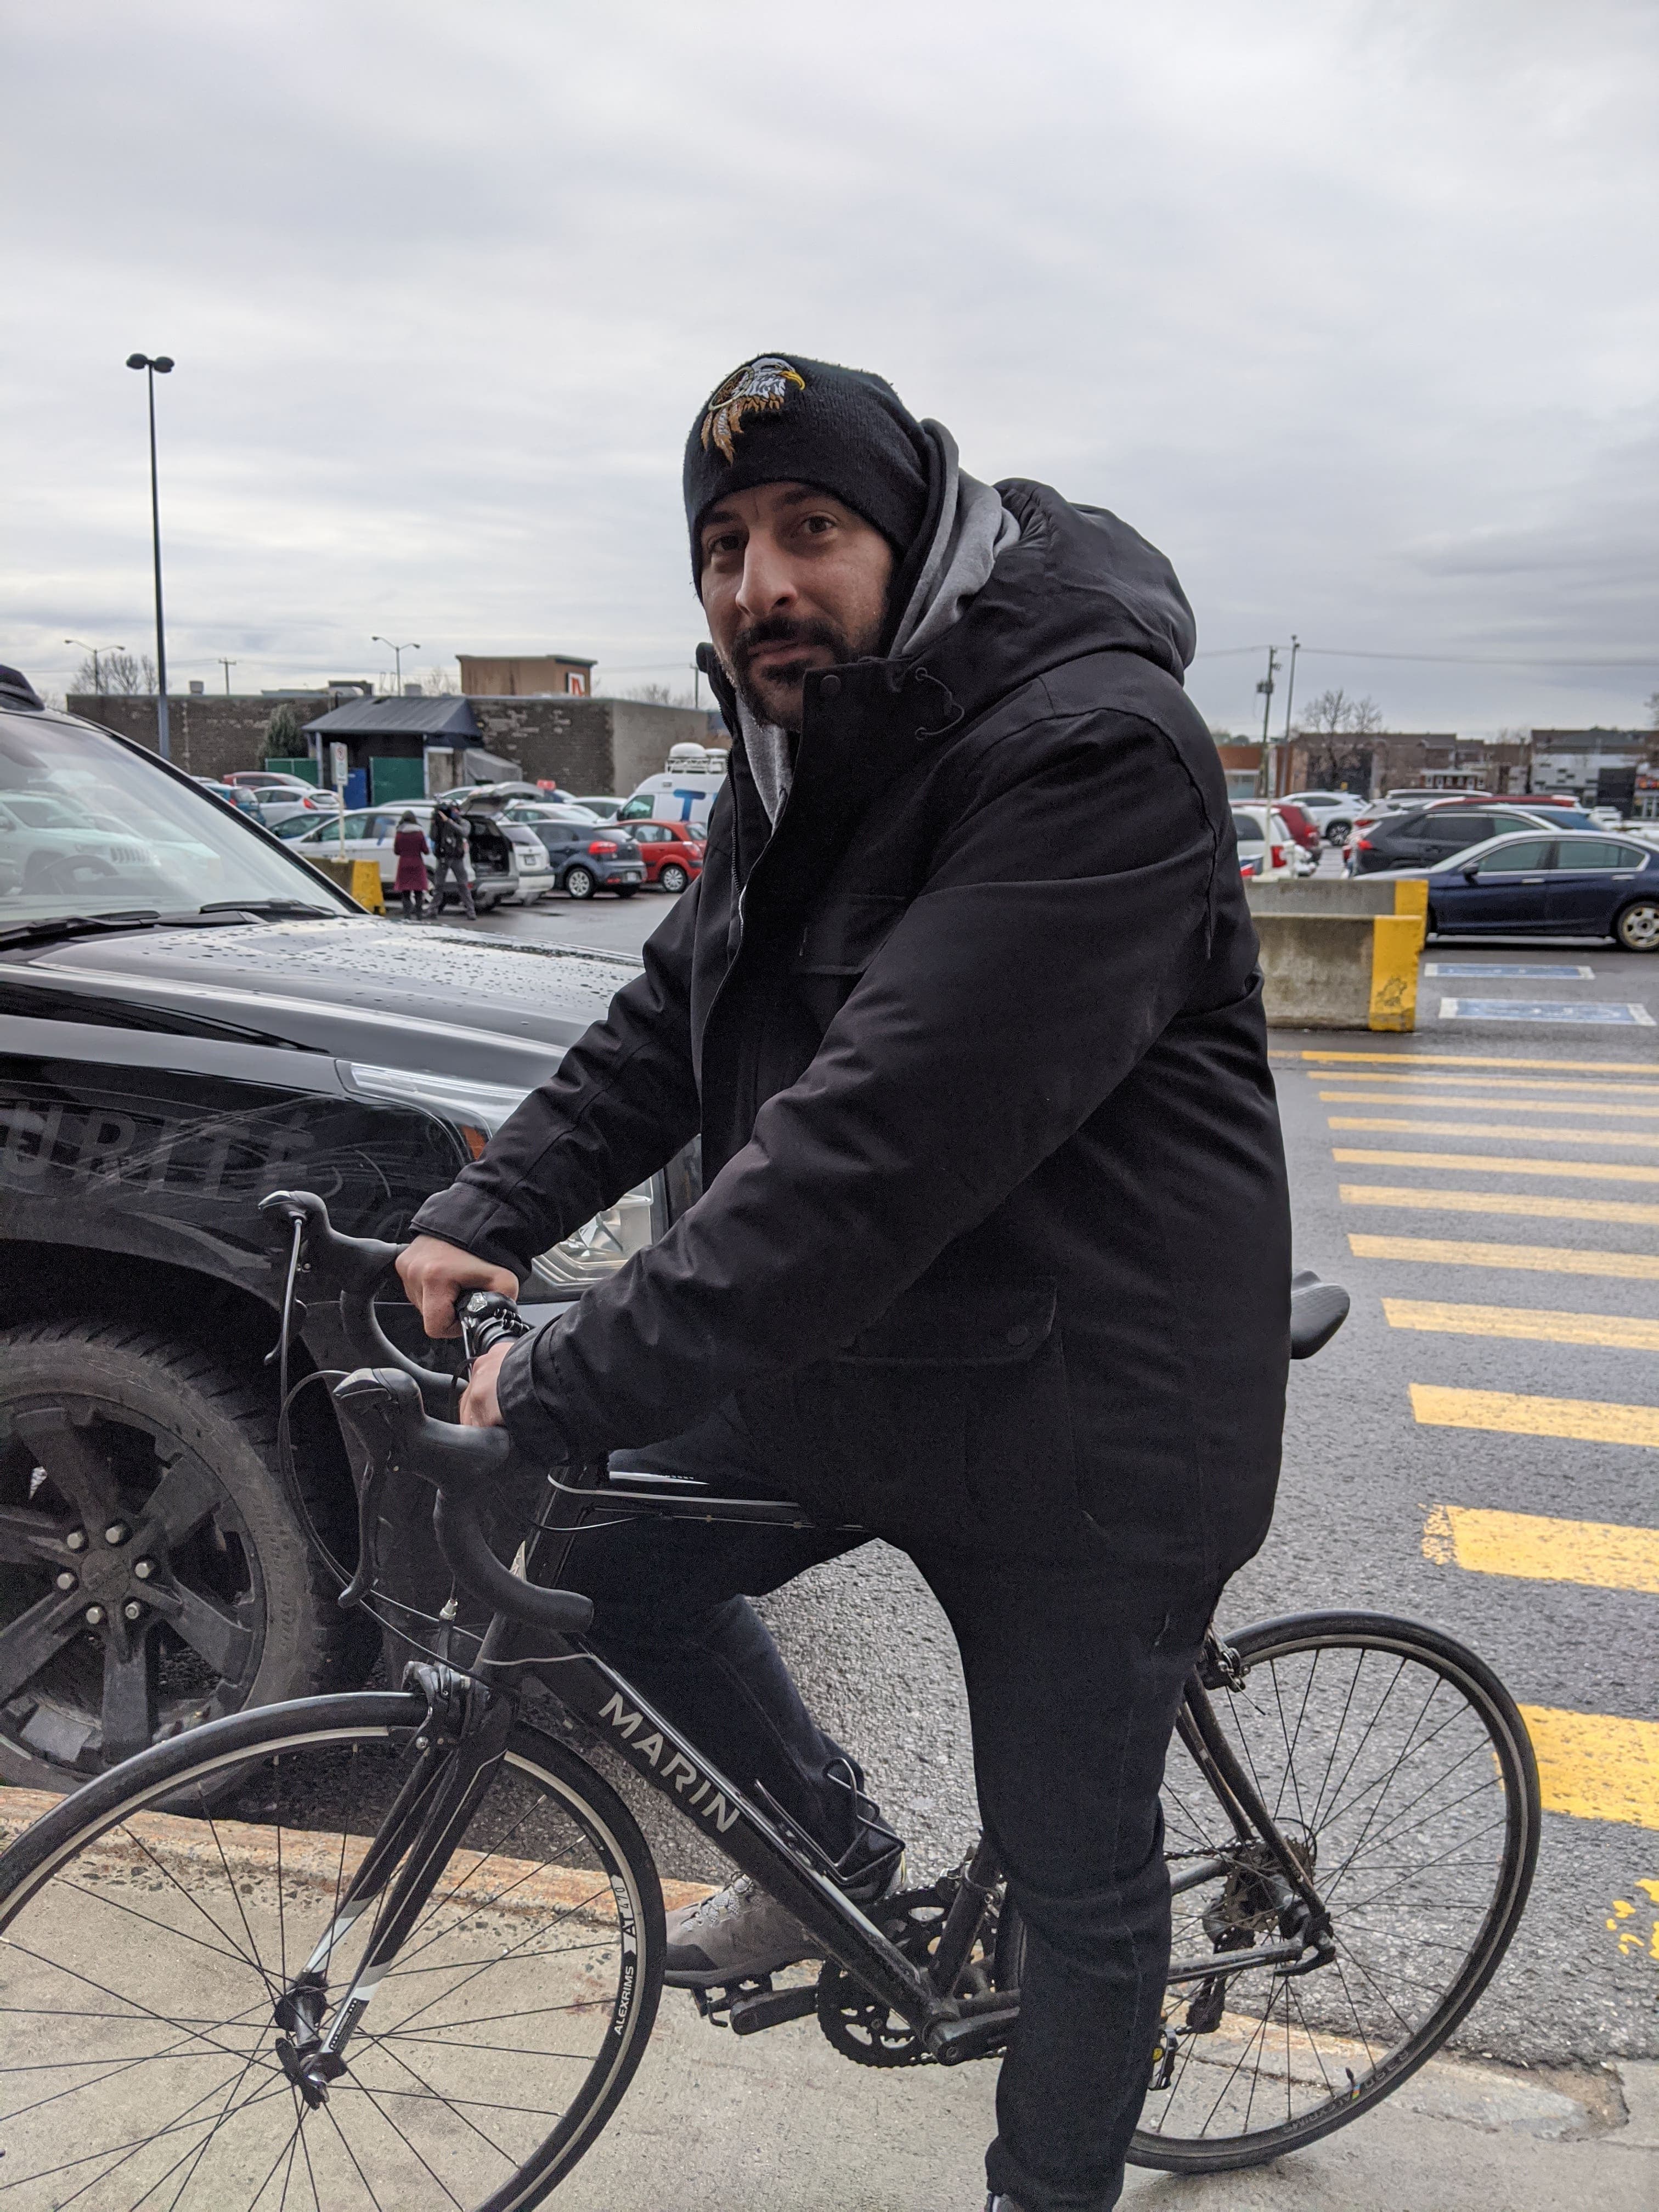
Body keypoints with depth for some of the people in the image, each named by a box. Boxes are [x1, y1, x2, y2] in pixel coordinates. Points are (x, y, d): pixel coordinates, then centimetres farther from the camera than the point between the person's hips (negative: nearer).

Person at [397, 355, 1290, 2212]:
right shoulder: (798, 752, 6)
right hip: (848, 1360, 8)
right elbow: (668, 1019, 10)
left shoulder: (1095, 750, -25)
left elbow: (883, 1138, -33)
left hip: (1079, 1429, -7)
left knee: (1076, 1877, 9)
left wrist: (576, 1382, -29)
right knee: (602, 1550, 10)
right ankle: (837, 1850, 32)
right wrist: (485, 1214, -4)